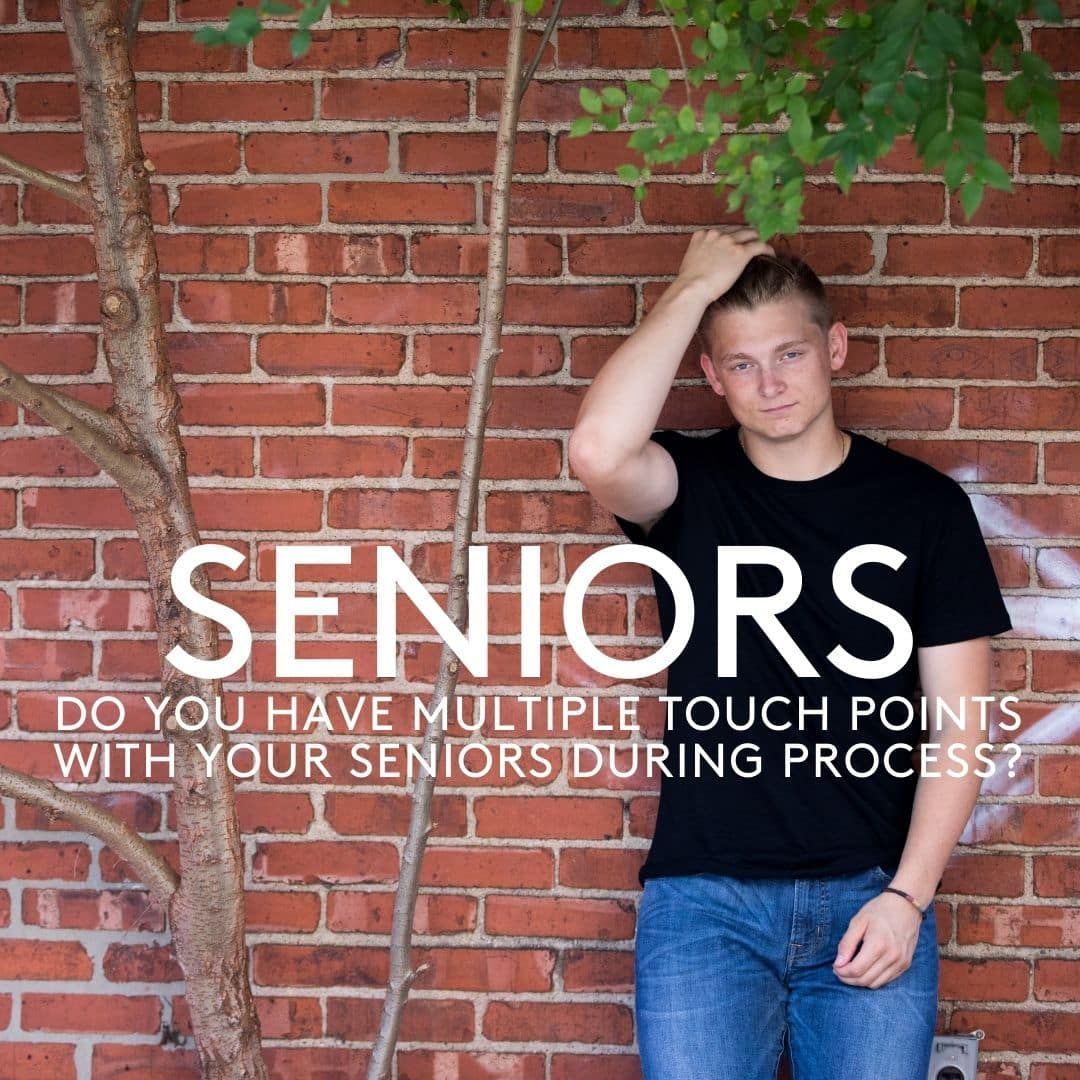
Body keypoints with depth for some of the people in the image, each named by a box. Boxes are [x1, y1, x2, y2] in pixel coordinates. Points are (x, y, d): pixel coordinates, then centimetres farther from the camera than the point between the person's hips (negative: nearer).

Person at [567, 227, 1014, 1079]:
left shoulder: (923, 504, 4)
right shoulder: (692, 488, 2)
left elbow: (959, 724, 3)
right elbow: (599, 451, -23)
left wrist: (908, 893, -6)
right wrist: (694, 289, -13)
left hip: (869, 895, 1)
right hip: (704, 896, 0)